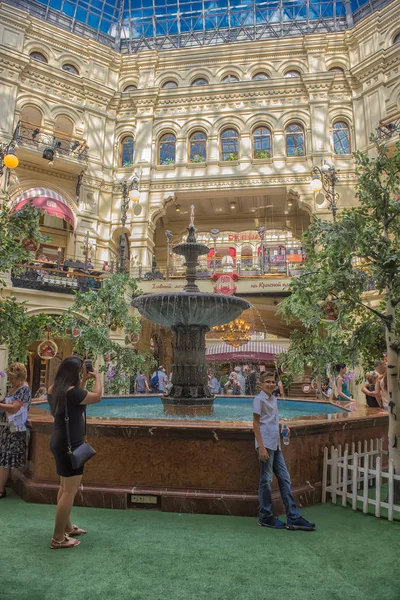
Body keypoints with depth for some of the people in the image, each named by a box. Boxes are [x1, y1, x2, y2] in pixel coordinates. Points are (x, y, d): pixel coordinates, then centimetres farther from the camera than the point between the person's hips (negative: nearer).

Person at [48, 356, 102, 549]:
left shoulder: (54, 389, 2)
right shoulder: (71, 391, -26)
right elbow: (97, 397, -15)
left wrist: (84, 381, 12)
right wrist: (97, 377, -2)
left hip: (59, 443, 10)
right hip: (69, 445, -10)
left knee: (65, 487, 21)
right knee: (70, 491, 1)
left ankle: (67, 527, 35)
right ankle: (58, 538, 10)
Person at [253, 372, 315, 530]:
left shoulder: (273, 399, 14)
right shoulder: (259, 399, -9)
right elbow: (256, 424, -11)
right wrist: (261, 447, -17)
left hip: (275, 444, 8)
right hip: (266, 444, -8)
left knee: (284, 478, 9)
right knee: (266, 480, 2)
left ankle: (293, 517, 16)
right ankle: (265, 517, 15)